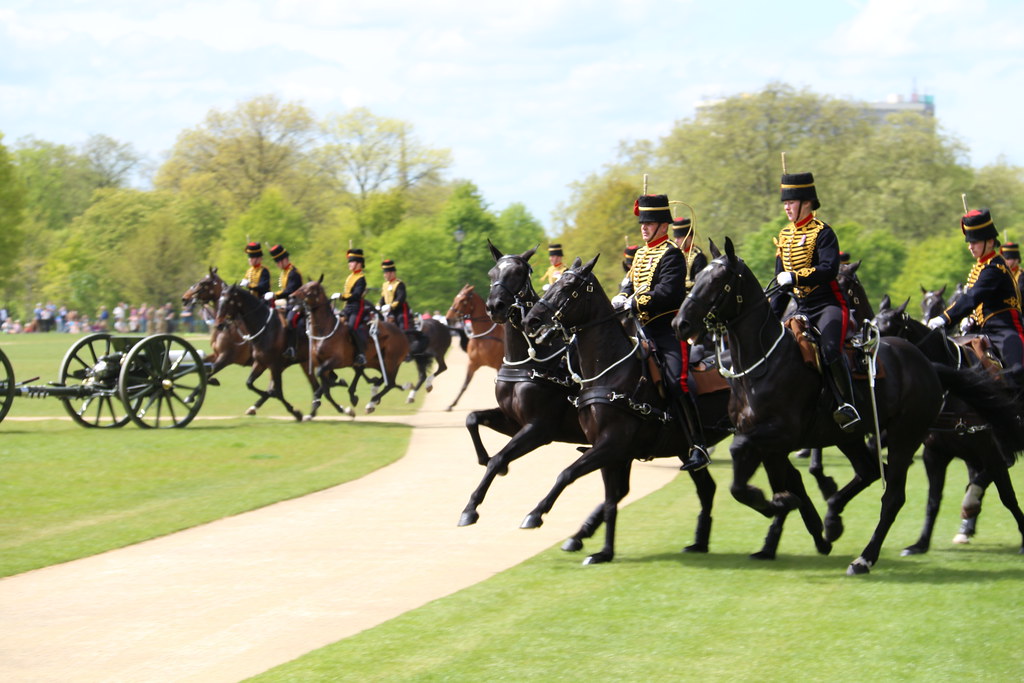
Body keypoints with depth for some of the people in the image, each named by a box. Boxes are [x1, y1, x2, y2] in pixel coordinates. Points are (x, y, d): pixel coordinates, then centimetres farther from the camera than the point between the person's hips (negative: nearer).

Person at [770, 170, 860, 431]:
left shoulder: (822, 232, -8)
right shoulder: (784, 236, 14)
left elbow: (829, 269, -22)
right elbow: (781, 282, 20)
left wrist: (795, 277, -26)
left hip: (830, 305, -8)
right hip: (803, 310, 8)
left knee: (829, 349, -30)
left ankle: (848, 407, -28)